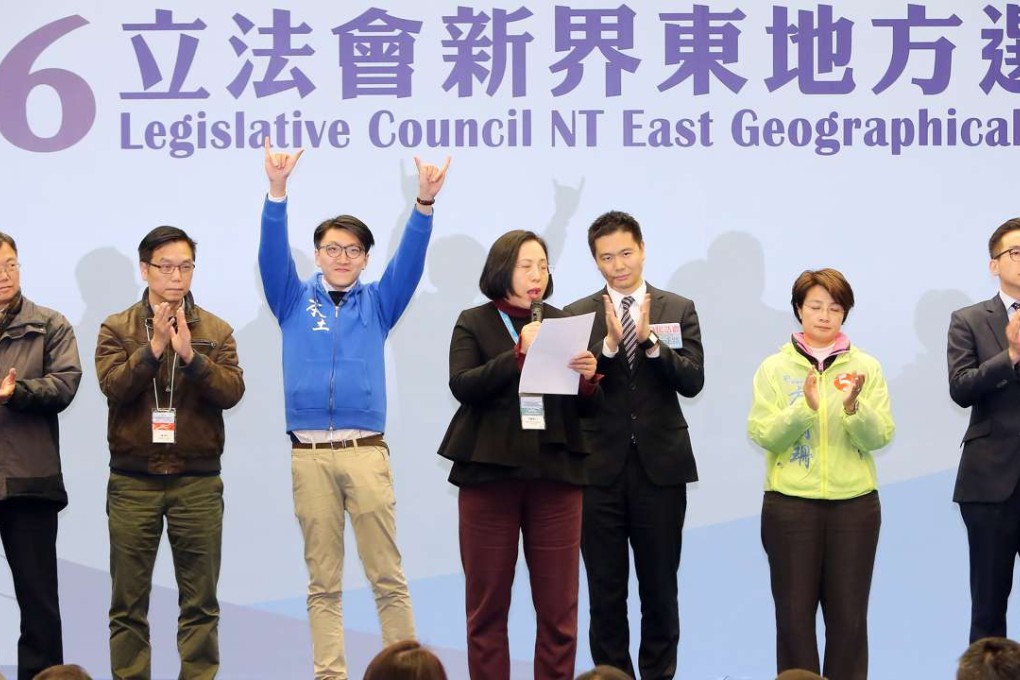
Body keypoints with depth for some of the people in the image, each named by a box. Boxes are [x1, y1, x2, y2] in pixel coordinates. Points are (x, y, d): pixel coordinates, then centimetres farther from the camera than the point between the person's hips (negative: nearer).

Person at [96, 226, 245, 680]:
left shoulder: (216, 332, 6)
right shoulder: (117, 329, 4)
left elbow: (232, 391, -7)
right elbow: (113, 385, -10)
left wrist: (189, 353, -18)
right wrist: (153, 346, -19)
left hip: (198, 481, 0)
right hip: (133, 482, 0)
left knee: (201, 601, 2)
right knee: (129, 601, 3)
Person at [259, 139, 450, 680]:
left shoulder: (377, 304, 13)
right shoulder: (294, 300, 12)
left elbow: (410, 260, 0)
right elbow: (272, 252, -2)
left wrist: (425, 201, -16)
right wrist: (277, 189, -17)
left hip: (365, 451, 0)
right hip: (309, 453, 0)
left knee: (387, 575, -2)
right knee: (323, 581, 3)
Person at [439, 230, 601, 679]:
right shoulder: (474, 323, 5)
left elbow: (588, 407, 8)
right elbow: (462, 385, -11)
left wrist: (587, 377, -14)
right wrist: (519, 353, -20)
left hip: (555, 474, 2)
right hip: (490, 473, -2)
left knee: (559, 607, 2)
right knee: (487, 604, 4)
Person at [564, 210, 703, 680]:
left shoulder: (679, 310, 4)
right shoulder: (576, 316, 3)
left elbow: (692, 382, -6)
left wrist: (650, 340, -20)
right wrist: (609, 343, -20)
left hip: (660, 466, 0)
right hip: (600, 469, 0)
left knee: (660, 588, 7)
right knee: (605, 590, 5)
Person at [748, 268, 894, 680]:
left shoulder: (866, 367, 5)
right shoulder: (774, 368, 3)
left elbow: (880, 437, -2)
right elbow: (762, 435, -6)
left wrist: (853, 406, -21)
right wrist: (805, 407, -21)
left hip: (854, 503, 1)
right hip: (790, 503, -1)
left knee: (849, 614, 3)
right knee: (794, 612, 2)